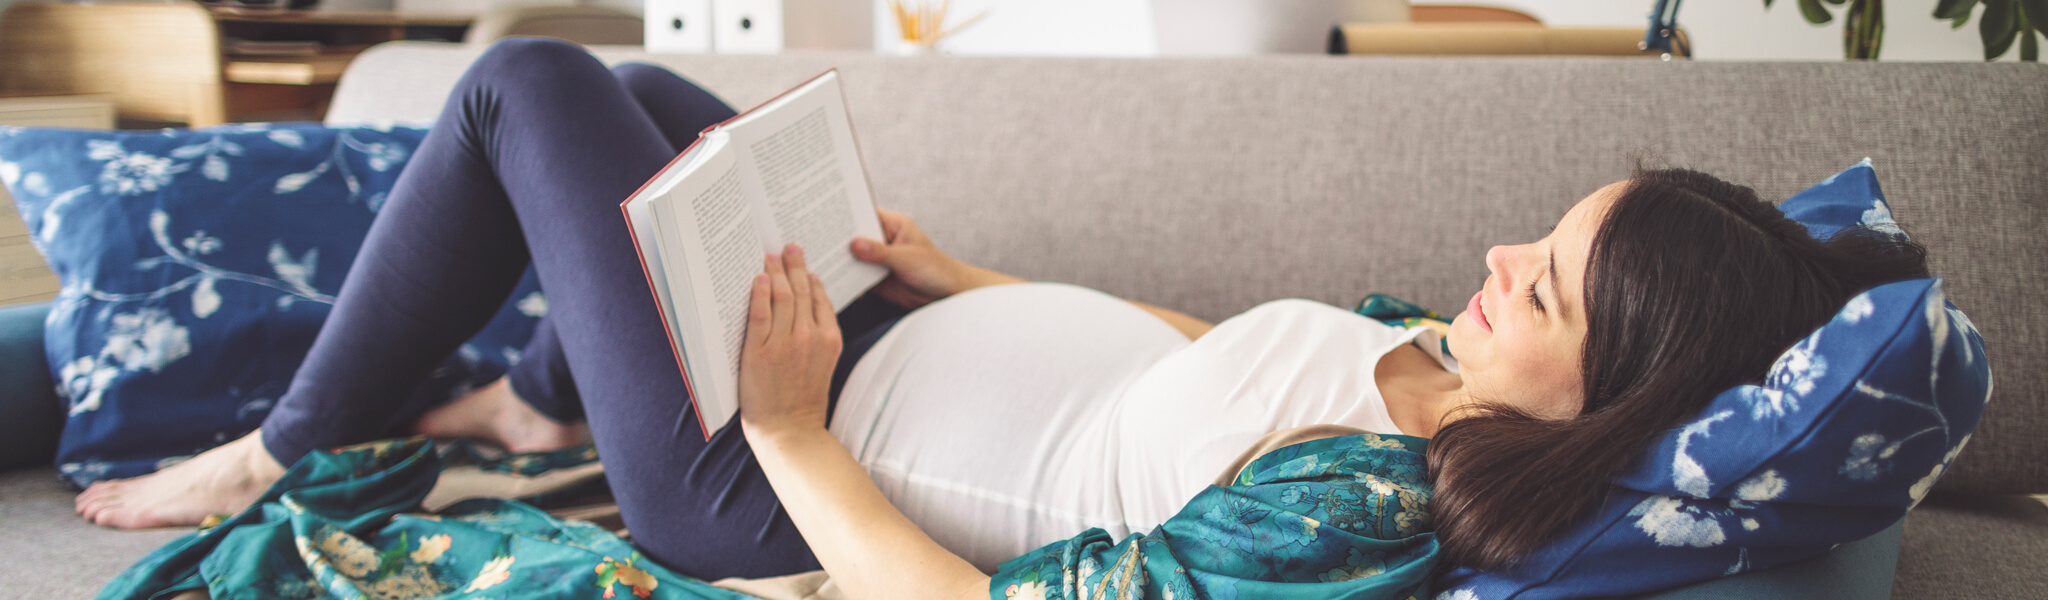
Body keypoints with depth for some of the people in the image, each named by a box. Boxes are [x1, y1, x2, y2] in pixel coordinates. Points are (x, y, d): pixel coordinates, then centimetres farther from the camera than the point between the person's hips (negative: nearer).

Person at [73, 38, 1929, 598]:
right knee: (642, 87, 23)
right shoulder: (1419, 361, -9)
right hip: (920, 336, 8)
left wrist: (787, 425, -24)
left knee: (530, 86, -3)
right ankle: (543, 401, 42)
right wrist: (956, 272, 10)